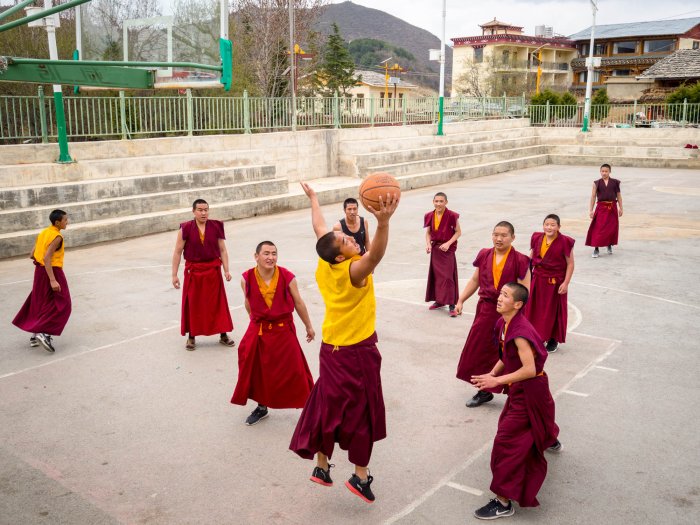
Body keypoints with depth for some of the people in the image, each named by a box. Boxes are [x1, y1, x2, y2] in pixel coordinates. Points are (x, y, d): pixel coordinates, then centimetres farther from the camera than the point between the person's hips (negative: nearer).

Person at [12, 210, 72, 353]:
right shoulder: (57, 237, -17)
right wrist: (53, 280, -29)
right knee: (61, 305, -1)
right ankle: (45, 333, -10)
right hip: (52, 272, -9)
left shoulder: (43, 233, 8)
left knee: (40, 303, 18)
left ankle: (35, 335, 24)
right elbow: (47, 258, -26)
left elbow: (32, 255, 9)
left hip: (40, 271, 9)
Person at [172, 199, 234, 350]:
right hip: (193, 272, -1)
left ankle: (223, 335, 21)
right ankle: (191, 337, 22)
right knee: (192, 304, 7)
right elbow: (177, 252, -4)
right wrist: (174, 274, -6)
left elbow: (222, 250, 1)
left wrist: (226, 270, -5)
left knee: (218, 303, 7)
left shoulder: (216, 227, -2)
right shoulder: (186, 229, -7)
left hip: (213, 271, 1)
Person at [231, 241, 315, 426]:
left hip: (284, 330, -2)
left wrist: (309, 326, 8)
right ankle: (261, 407, 35)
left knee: (294, 371, 0)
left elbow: (298, 303, -1)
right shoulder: (247, 279, -10)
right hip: (258, 331, 2)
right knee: (259, 371, 13)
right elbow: (248, 304, 7)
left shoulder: (287, 277, -14)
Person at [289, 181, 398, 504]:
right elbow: (376, 254, -46)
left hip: (332, 347, 7)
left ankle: (322, 466, 24)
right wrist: (383, 222, -61)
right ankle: (361, 476, 14)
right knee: (363, 411, 6)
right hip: (357, 351, -7)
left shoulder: (324, 265, -5)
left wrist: (313, 198, 26)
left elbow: (319, 228, 10)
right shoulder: (354, 270, -24)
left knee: (327, 405, 15)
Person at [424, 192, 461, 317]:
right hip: (435, 248, 5)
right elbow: (428, 233, 8)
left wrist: (448, 243, -18)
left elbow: (458, 232, -8)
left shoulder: (451, 216, -14)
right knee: (436, 274, 12)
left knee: (448, 276, -8)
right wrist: (428, 244, -9)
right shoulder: (429, 216, 0)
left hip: (447, 249, -5)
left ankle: (452, 305, -4)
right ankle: (439, 300, 27)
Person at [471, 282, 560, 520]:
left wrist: (496, 381, -33)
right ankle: (551, 441, 70)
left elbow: (529, 369, -33)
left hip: (529, 391, -10)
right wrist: (492, 374, -5)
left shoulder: (520, 332, -31)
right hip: (520, 389, 10)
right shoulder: (504, 323, -3)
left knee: (507, 441, -10)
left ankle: (503, 502, -3)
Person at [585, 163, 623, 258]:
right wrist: (590, 210, -4)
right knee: (598, 228, -6)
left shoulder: (615, 182, 3)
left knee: (612, 228, 9)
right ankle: (596, 249, -1)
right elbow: (593, 196, -1)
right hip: (601, 207, -2)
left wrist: (620, 208, 4)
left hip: (612, 208, 2)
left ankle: (610, 245, 32)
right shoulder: (597, 183, 0)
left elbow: (619, 195, 8)